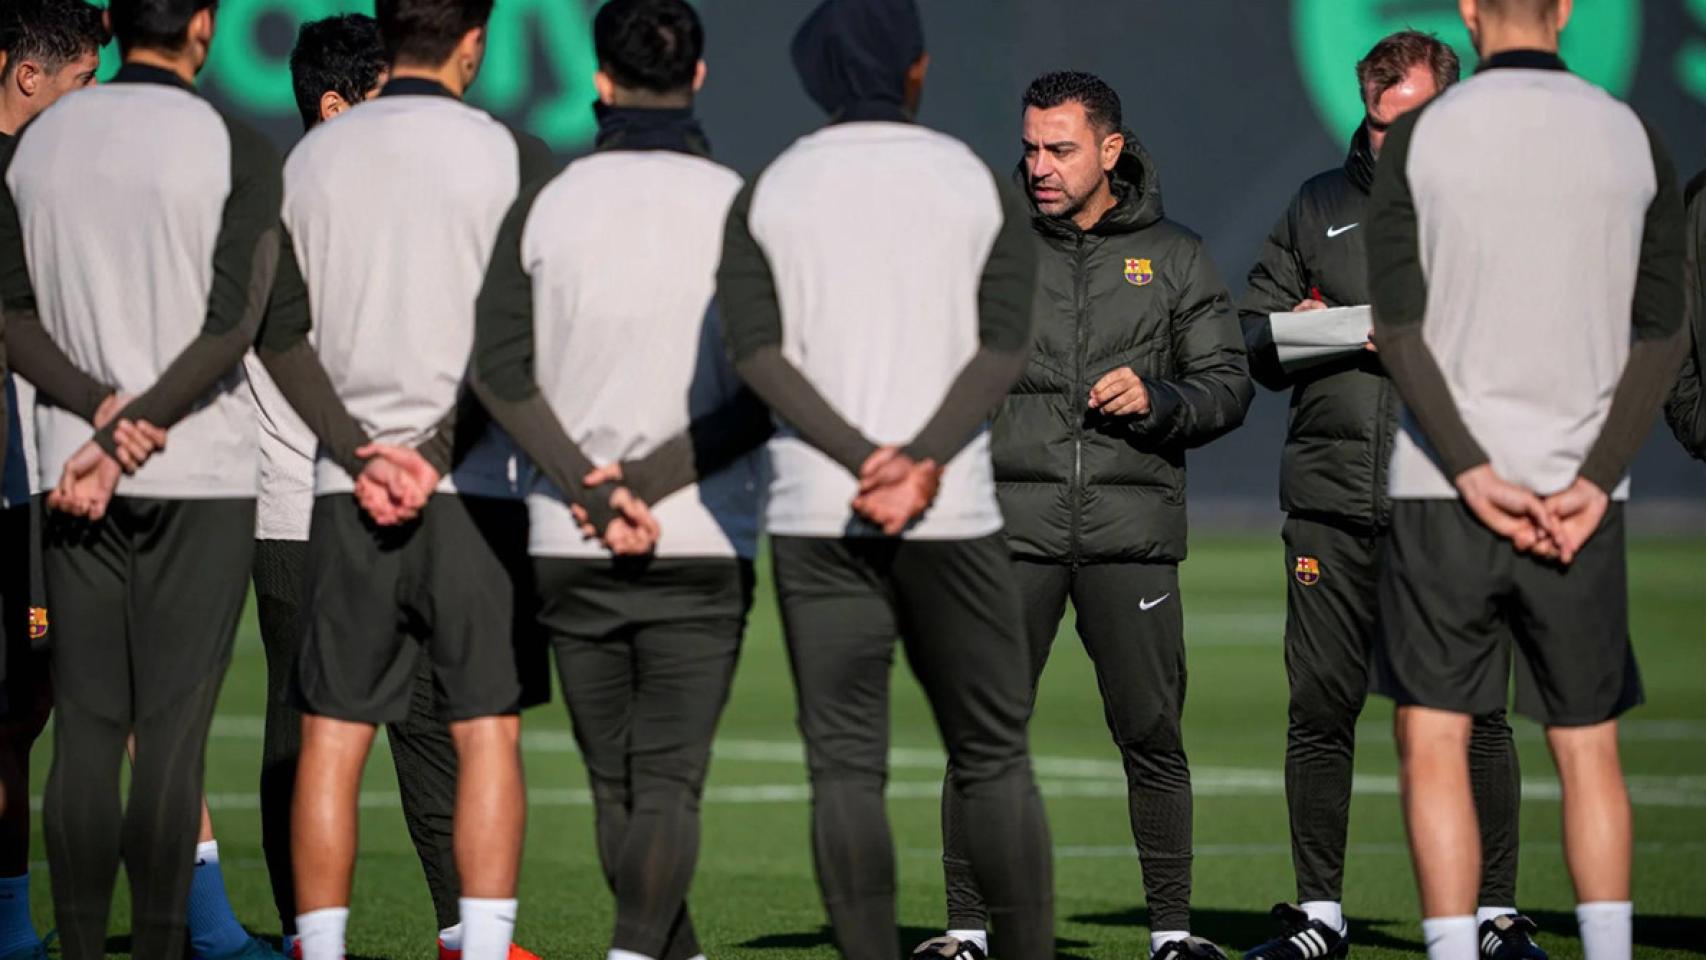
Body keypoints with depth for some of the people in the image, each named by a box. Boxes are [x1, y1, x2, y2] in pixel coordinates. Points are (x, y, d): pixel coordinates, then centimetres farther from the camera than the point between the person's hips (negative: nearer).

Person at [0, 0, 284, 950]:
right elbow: (233, 326, -13)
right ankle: (160, 945, -3)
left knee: (86, 728, 5)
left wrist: (103, 413, -5)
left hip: (77, 472, 4)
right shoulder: (236, 149, -6)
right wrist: (134, 433, -12)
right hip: (203, 475, -4)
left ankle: (83, 945, 4)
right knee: (173, 732, -2)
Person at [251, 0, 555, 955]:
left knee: (331, 735, 5)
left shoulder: (311, 158, 7)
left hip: (347, 491, 3)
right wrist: (438, 455, -9)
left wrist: (360, 454, -2)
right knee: (488, 730, 1)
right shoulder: (511, 157, -4)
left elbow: (279, 334, 3)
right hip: (477, 489, -3)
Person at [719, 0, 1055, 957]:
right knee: (994, 756, 8)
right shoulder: (982, 186, 6)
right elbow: (1004, 347, -8)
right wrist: (924, 464, -18)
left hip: (817, 511, 0)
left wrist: (865, 462, -15)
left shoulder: (767, 194, 7)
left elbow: (757, 353, -6)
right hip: (954, 512, 0)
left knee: (846, 767, 0)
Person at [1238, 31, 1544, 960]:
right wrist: (1294, 331, -3)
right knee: (1320, 711, 4)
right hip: (1331, 501, 3)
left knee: (1473, 715, -3)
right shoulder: (1319, 206, 16)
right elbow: (1251, 337, 17)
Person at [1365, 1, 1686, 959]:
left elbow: (1398, 325, -9)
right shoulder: (1633, 138, 3)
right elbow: (1663, 333, -2)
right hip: (1580, 493, 2)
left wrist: (1474, 475, -11)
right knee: (1590, 751, 10)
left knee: (1434, 746, 3)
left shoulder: (1420, 136, -2)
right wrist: (1594, 483, -7)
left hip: (1445, 488, -2)